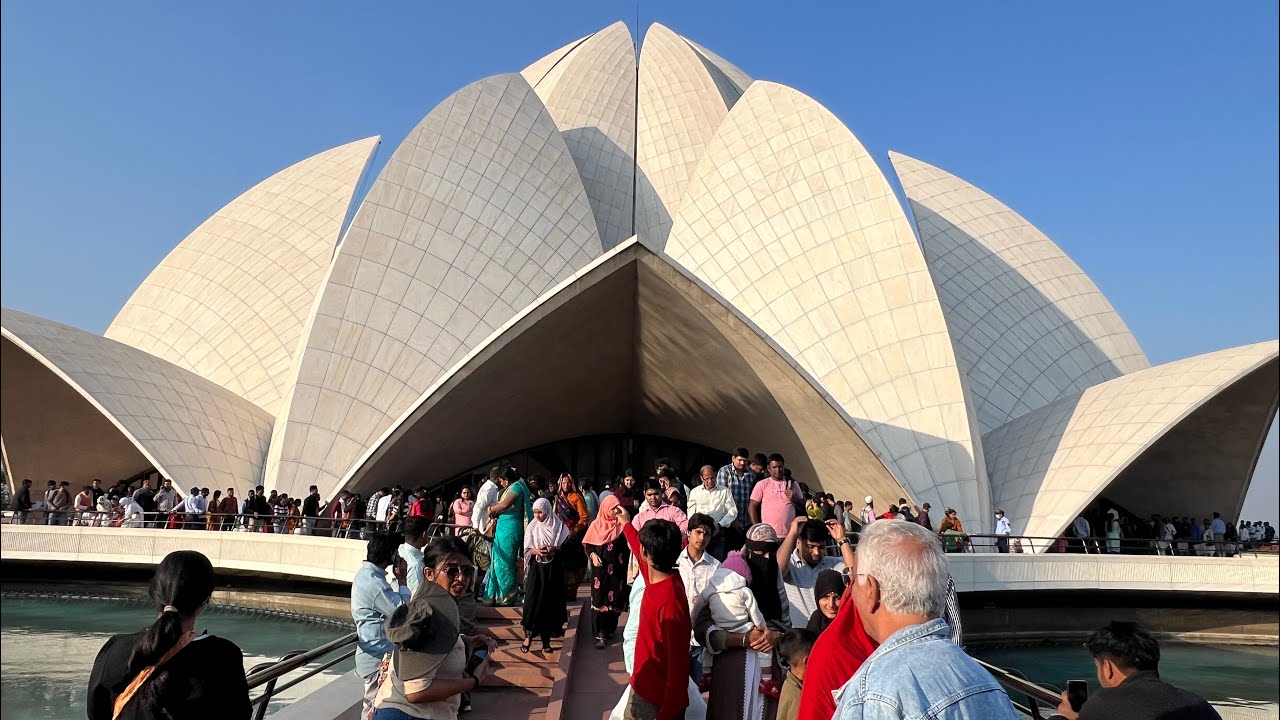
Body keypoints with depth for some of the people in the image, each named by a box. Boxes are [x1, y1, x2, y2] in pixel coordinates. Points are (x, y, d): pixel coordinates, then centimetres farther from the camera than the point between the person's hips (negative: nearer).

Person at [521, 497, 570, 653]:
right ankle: (528, 635, 7)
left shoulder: (559, 526, -3)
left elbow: (565, 546, 1)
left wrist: (555, 549, -18)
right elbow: (527, 550, 0)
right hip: (536, 569, 0)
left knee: (550, 601, 3)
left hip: (553, 570, 0)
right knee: (532, 601, -5)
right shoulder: (532, 527, 0)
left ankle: (546, 638, 13)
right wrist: (537, 551, -19)